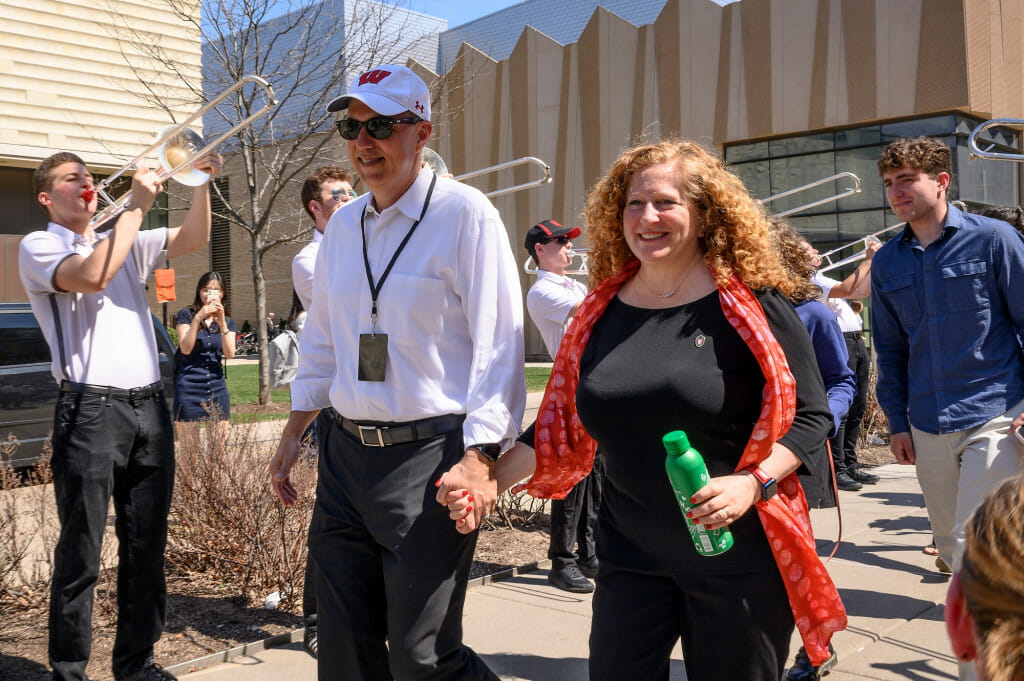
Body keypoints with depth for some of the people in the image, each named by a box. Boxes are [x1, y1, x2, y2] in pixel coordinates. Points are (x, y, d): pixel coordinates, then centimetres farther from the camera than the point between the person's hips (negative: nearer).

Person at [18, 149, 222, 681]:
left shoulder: (126, 242, 20)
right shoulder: (38, 246, 2)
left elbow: (193, 239, 9)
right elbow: (92, 276, -18)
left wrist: (200, 183, -6)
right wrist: (137, 205, -13)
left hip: (149, 406, 6)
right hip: (91, 410, -6)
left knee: (146, 547, 10)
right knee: (80, 552, 0)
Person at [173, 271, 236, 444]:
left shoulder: (228, 322, 12)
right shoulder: (186, 315, 2)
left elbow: (229, 354, -2)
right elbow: (186, 348, -10)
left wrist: (222, 324, -12)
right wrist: (198, 318, -16)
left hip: (217, 386, 3)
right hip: (189, 386, -3)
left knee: (220, 443, 2)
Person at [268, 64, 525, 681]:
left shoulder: (465, 213, -8)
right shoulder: (343, 225, 12)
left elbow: (498, 344, -13)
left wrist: (479, 457, -20)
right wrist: (296, 431, 18)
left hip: (431, 455, -7)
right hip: (347, 452, 7)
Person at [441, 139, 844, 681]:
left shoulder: (751, 306, -9)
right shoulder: (601, 312, 3)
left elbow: (811, 414, -6)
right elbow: (562, 429, 8)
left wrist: (751, 484, -22)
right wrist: (486, 476, -5)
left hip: (737, 558, -3)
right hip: (629, 558, 4)